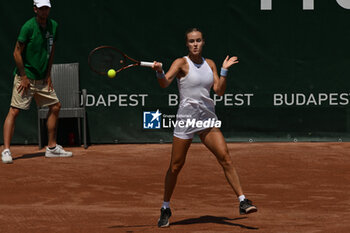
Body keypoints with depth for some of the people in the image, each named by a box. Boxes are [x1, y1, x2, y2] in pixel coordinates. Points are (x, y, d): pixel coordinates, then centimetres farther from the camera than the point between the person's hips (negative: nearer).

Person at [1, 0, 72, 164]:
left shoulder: (53, 26, 4)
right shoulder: (28, 27, -16)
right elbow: (17, 53, -13)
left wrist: (48, 75, 8)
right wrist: (24, 77, -14)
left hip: (42, 79, 7)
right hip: (25, 78, -7)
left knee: (55, 106, 10)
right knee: (14, 111, -12)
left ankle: (52, 148, 20)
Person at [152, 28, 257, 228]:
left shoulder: (210, 64, 11)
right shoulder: (182, 63, -4)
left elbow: (219, 90, 7)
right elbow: (165, 83, -20)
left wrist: (224, 70, -3)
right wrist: (159, 71, -40)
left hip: (208, 119, 4)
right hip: (186, 118, -4)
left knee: (226, 158, -9)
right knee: (176, 166, 0)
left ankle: (242, 201, -8)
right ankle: (166, 209, 16)